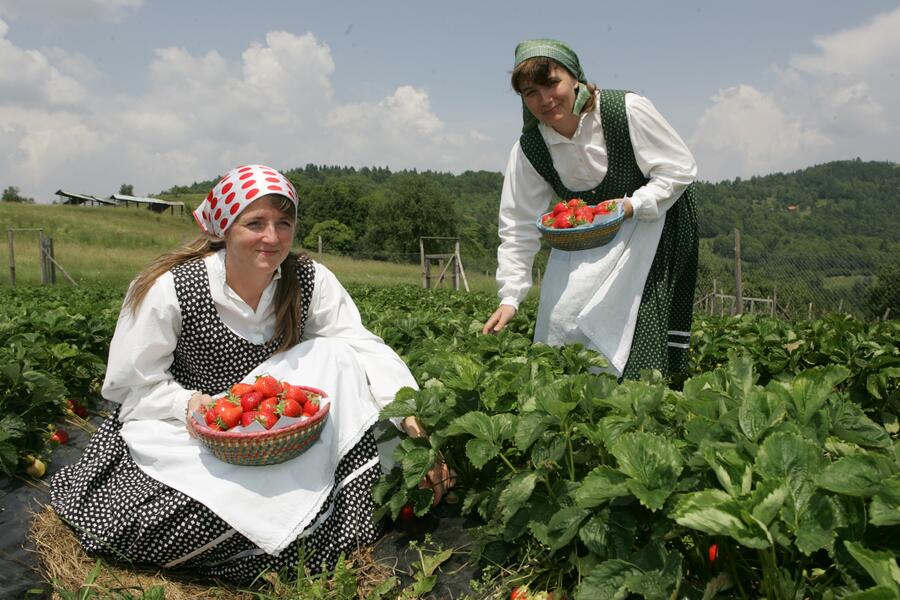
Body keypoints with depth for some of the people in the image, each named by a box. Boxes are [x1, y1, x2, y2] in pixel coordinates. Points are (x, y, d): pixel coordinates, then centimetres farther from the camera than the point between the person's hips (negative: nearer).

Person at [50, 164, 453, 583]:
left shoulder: (309, 281, -11)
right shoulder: (170, 289, -18)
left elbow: (364, 344, -21)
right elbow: (128, 384, -10)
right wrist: (192, 404, -30)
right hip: (182, 424, -3)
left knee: (333, 354, -22)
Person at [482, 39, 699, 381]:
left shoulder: (627, 111, -23)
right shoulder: (529, 149, -12)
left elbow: (680, 169, -14)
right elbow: (518, 227, -9)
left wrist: (631, 205, -29)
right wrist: (510, 298, -16)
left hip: (651, 220, -4)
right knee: (561, 312, -3)